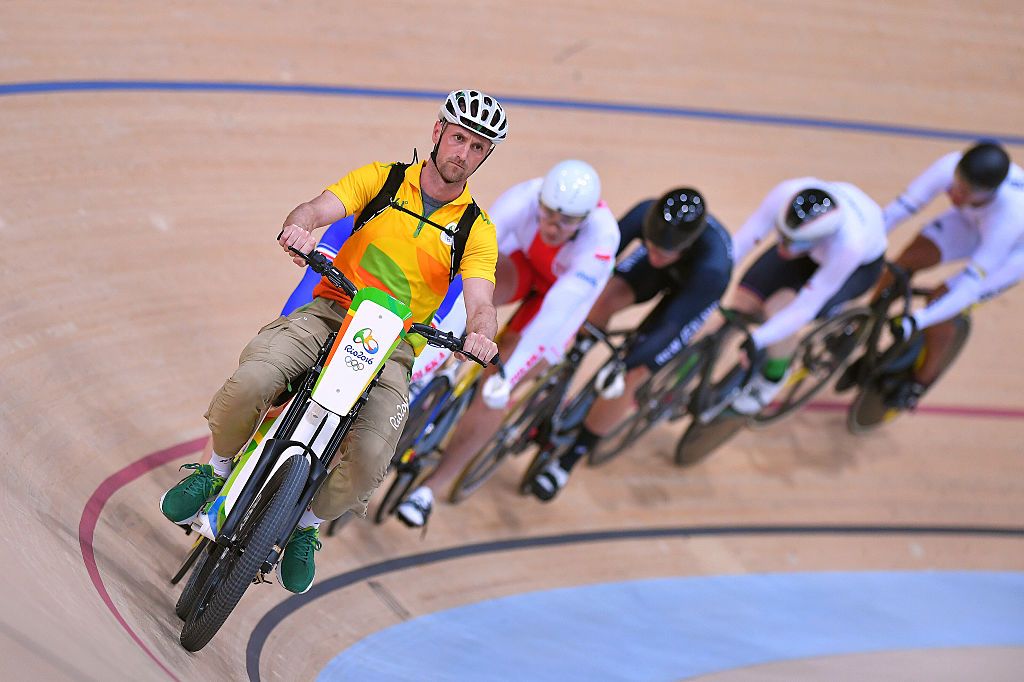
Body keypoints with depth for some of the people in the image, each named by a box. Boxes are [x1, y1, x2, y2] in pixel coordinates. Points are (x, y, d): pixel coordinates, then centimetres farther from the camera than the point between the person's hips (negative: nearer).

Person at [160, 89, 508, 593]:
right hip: (329, 312, 0)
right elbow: (319, 208, -9)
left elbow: (481, 303, -9)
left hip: (392, 346, 0)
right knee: (249, 383, -29)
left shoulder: (476, 230, 6)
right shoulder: (382, 178, 6)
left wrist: (479, 334, -34)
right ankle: (216, 470, 3)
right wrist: (300, 226, -35)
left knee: (371, 457, -26)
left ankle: (307, 525, 7)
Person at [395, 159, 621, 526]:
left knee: (495, 388, -16)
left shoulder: (600, 239, -40)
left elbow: (556, 313, -45)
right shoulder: (524, 198, -35)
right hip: (522, 266, 3)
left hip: (566, 294, -3)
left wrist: (507, 373, -50)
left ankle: (431, 486, -4)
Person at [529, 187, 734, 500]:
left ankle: (568, 460, 1)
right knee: (605, 299, -28)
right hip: (657, 274, 4)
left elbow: (670, 327, -40)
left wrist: (626, 365, -50)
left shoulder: (712, 267, -45)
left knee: (630, 377, -16)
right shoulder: (646, 214, -37)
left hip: (693, 291, -3)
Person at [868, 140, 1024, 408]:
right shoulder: (950, 166, -35)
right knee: (905, 263, -13)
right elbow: (902, 205, -27)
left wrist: (918, 320, -44)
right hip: (972, 222, 5)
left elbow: (971, 283, -41)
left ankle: (924, 377, 10)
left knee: (940, 301, -15)